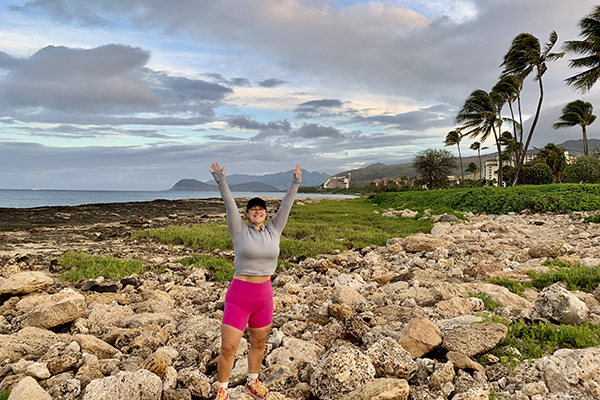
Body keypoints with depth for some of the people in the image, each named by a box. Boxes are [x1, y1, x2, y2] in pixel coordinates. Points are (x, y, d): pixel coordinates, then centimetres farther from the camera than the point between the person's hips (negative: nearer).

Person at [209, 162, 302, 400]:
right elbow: (230, 206, -16)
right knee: (228, 348, -2)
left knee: (259, 344, 20)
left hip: (264, 296, 4)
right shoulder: (240, 231, -5)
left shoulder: (273, 231, 4)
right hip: (239, 296, -4)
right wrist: (221, 182, -26)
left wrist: (296, 184, 5)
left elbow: (285, 206, 4)